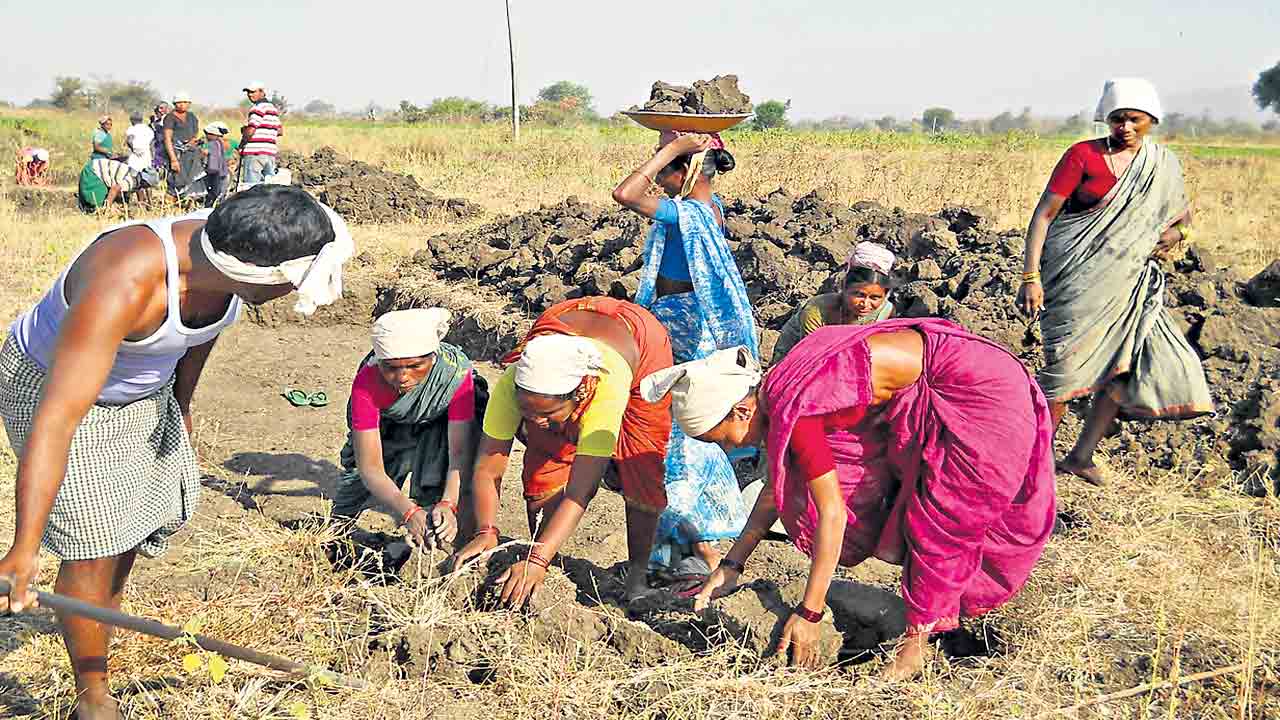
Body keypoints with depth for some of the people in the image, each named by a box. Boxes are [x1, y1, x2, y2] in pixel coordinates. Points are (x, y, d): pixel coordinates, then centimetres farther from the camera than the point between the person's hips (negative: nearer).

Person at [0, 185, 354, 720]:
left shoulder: (228, 258, -20)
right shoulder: (124, 284, -43)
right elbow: (57, 419, -46)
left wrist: (182, 405, 17)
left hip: (142, 386, 8)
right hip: (52, 384, -7)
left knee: (133, 522, 21)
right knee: (94, 548, -7)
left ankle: (101, 631, 49)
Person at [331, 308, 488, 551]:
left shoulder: (456, 371, -38)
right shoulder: (366, 383, -36)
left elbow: (460, 452, -38)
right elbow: (371, 468, -38)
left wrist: (448, 505, -56)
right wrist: (409, 512, -54)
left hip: (439, 426, -1)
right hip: (387, 429, 1)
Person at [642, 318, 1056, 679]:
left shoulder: (793, 410, -27)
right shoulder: (772, 395, 0)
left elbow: (832, 514, -23)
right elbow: (778, 486, 11)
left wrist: (808, 614, -17)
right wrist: (731, 565, 13)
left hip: (977, 392, -9)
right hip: (927, 396, 9)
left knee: (939, 523, -4)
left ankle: (916, 645, 6)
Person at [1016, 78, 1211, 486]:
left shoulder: (1163, 165, 10)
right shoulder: (1084, 156, -5)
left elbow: (1183, 215, 23)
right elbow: (1043, 214, -8)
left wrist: (1176, 233, -2)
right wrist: (1031, 275, -17)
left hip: (1127, 281, 5)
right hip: (1078, 275, -5)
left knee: (1129, 360, 1)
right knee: (1069, 364, -9)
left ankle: (1081, 456, 14)